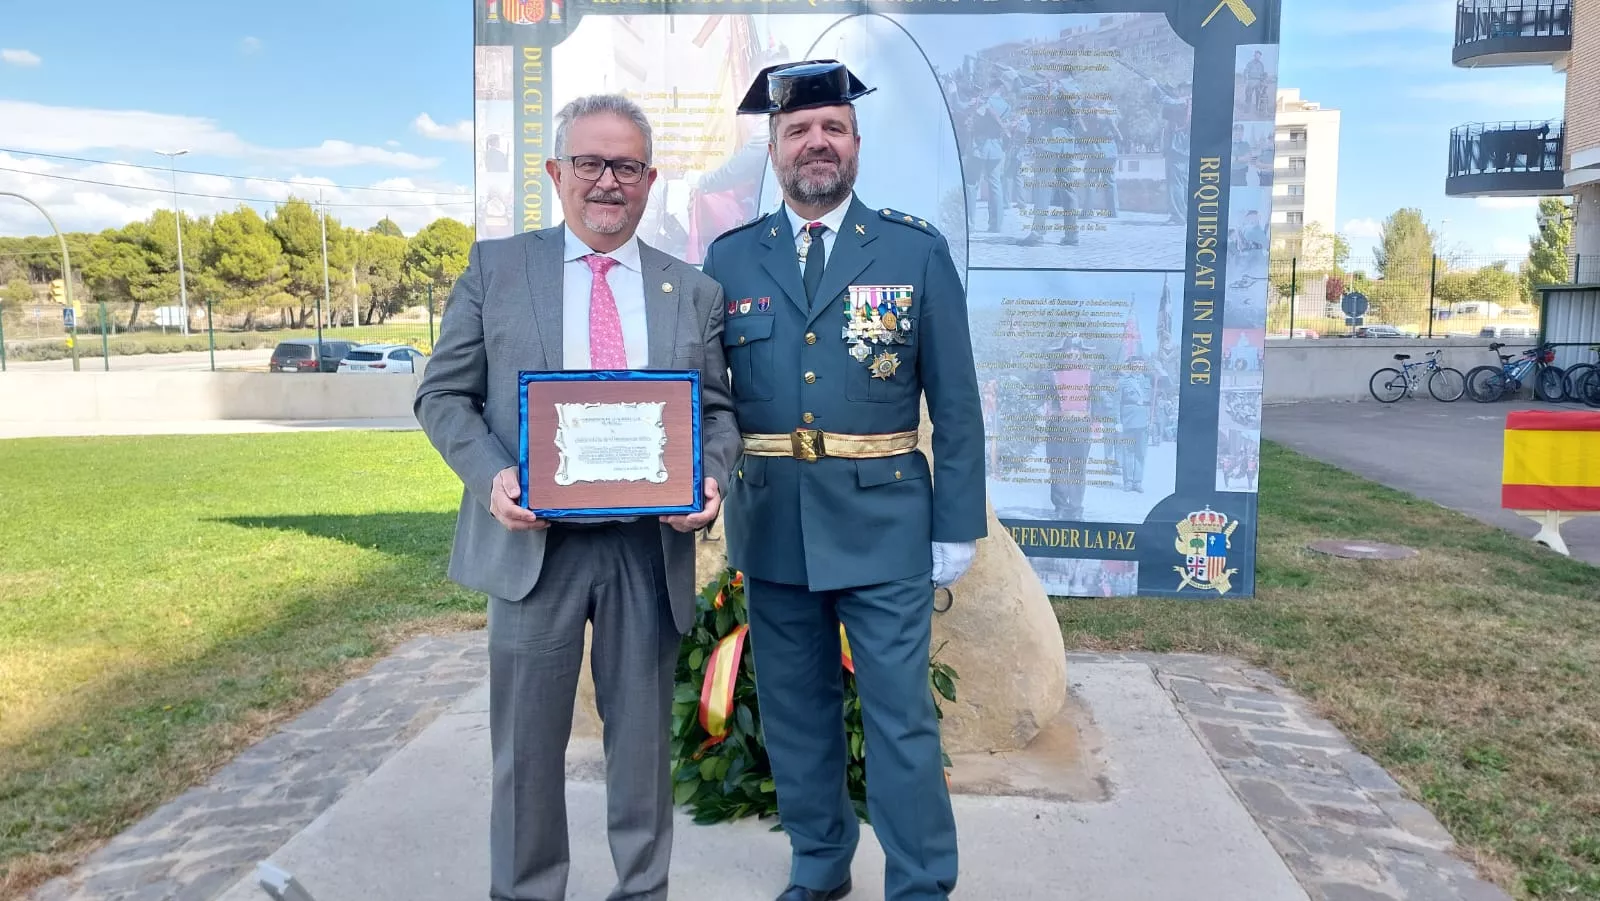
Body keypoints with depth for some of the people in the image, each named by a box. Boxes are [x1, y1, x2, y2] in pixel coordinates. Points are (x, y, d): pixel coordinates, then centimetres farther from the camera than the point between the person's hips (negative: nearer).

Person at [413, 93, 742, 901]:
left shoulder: (693, 291, 9)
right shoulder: (494, 267, 5)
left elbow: (717, 410, 9)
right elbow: (443, 394, 3)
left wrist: (709, 478, -12)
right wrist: (491, 476, -14)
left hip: (650, 545, 2)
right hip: (533, 540, -1)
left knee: (642, 738, 13)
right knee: (527, 745, 10)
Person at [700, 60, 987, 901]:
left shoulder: (918, 250, 0)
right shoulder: (729, 258, 5)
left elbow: (956, 401, 0)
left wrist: (958, 527, -3)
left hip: (883, 518, -2)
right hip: (771, 520, 3)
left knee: (901, 712, 2)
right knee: (794, 705, 14)